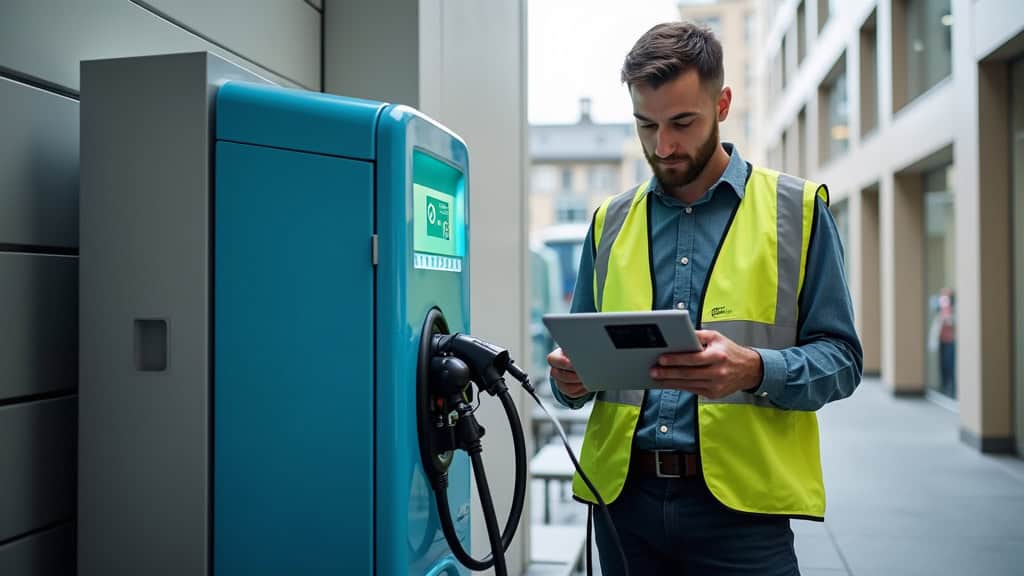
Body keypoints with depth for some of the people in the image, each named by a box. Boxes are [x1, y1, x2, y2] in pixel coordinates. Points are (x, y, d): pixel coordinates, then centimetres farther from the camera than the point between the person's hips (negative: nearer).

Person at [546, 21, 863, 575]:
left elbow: (840, 358, -2)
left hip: (740, 505, -3)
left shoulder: (797, 209, 1)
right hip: (623, 494, 3)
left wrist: (754, 370, -21)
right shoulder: (611, 220, 9)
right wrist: (572, 377, -9)